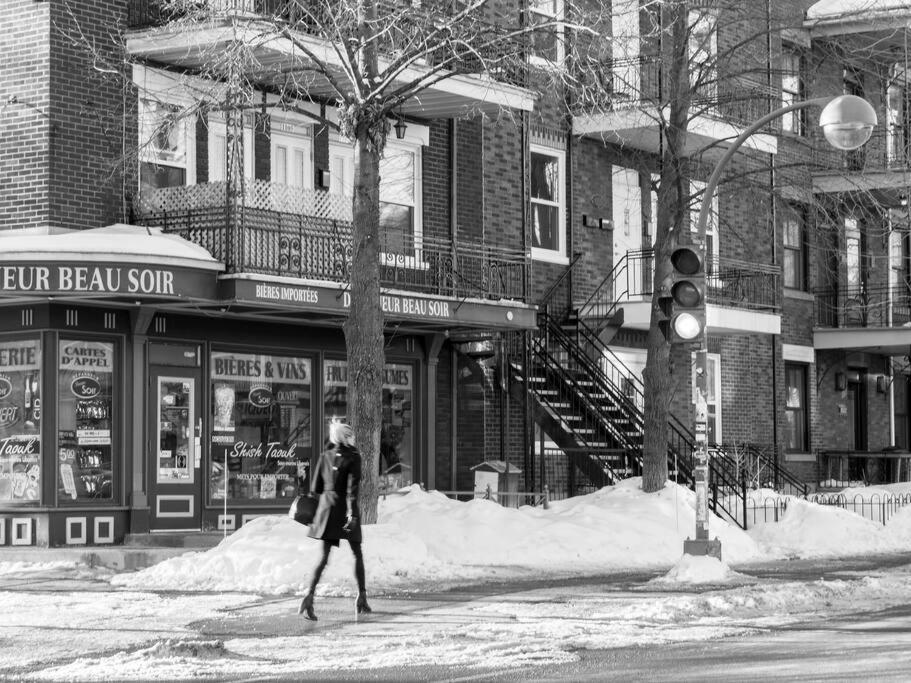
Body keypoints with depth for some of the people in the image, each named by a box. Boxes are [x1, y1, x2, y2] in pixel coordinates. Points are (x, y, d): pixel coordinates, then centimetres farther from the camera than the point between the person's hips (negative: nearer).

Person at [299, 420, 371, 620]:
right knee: (357, 553, 13)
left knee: (324, 556, 2)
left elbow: (315, 487, 8)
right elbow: (353, 487, -16)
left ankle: (309, 596, -17)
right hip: (345, 509, -3)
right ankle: (362, 598, 17)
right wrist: (352, 512, -21)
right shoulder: (353, 457, -7)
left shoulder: (325, 457, 5)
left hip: (326, 507, 3)